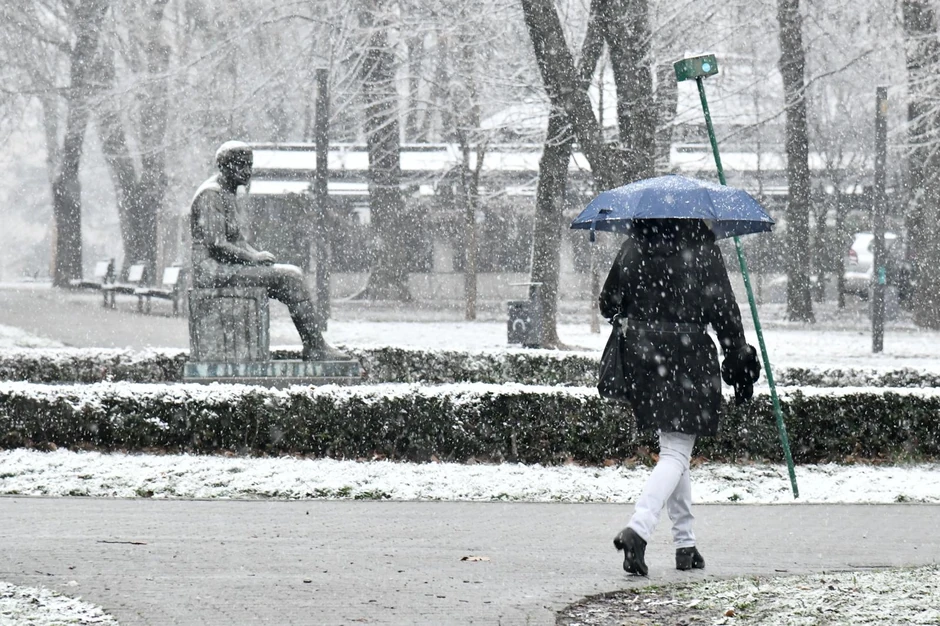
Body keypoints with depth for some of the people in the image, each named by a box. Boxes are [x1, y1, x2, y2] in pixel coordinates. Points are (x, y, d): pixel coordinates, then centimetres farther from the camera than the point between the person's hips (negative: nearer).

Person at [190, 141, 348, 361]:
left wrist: (257, 255, 4)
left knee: (294, 274, 2)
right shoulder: (211, 194, -12)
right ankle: (315, 347, -12)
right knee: (288, 277, -16)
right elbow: (215, 244, -21)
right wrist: (253, 258, -15)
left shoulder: (228, 194, 21)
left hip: (227, 268, 10)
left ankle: (314, 345, -6)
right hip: (213, 272, -10)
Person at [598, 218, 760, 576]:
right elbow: (723, 309, -7)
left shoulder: (633, 247, 3)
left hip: (641, 355, 5)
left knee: (672, 449, 18)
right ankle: (639, 528, -26)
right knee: (676, 453, -4)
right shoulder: (702, 250, -7)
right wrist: (739, 361, 1)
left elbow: (608, 304, 9)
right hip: (688, 356, -5)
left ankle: (685, 544, 20)